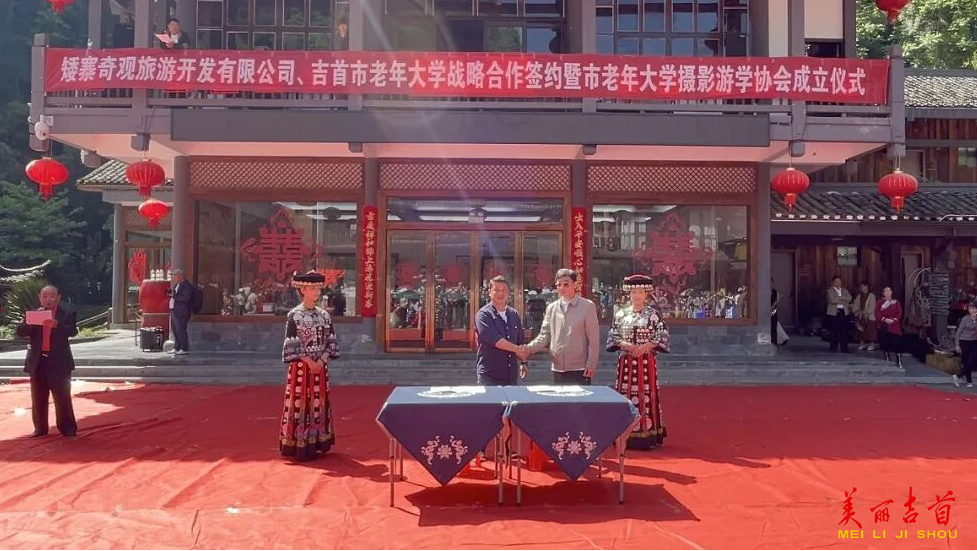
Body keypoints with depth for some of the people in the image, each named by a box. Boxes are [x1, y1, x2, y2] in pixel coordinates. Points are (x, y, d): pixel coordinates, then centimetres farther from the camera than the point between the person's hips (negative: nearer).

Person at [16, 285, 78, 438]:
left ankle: (67, 428, 8)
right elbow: (20, 331, 1)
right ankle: (40, 428, 20)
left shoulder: (67, 314, -1)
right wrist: (32, 322, -19)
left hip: (59, 362, -4)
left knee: (62, 397, 0)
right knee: (38, 398, 10)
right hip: (38, 361, 4)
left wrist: (57, 325, -33)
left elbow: (73, 331, -15)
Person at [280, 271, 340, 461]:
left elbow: (331, 342, 7)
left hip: (320, 365, 5)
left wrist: (321, 360, -8)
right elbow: (292, 345, -11)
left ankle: (317, 442, 18)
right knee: (300, 402, -2)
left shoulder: (324, 315, 7)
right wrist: (309, 362, -15)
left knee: (319, 402, 8)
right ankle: (299, 445, 4)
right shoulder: (295, 315, -7)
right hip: (301, 366, -5)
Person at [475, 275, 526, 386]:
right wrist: (516, 349, -17)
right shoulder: (484, 314, -6)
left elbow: (521, 341, 19)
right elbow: (493, 339, -19)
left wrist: (523, 362, 11)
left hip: (512, 373, 6)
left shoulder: (514, 315, 13)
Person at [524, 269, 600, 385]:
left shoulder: (587, 306, -2)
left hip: (580, 370, -4)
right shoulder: (551, 308, 8)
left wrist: (591, 365, -7)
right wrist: (529, 348, -9)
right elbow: (544, 335, 8)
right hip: (558, 369, 4)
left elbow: (593, 339, -3)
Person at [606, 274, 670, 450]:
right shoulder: (621, 314, 6)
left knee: (646, 395, -3)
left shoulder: (653, 314, 0)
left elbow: (663, 336, -3)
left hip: (646, 362, -2)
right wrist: (625, 344, -12)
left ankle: (646, 436, 3)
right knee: (626, 395, 3)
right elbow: (612, 337, 6)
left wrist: (645, 346, -14)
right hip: (626, 362, 2)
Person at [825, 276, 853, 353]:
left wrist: (839, 298, -10)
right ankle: (834, 348, 4)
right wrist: (843, 300, -4)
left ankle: (844, 348, 4)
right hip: (834, 313, -3)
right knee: (834, 331, -3)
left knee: (844, 331, -1)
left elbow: (849, 298, 0)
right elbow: (832, 300, -13)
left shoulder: (844, 290, 17)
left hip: (844, 312, 3)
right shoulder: (830, 291, 3)